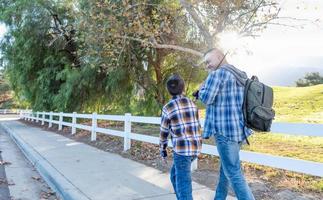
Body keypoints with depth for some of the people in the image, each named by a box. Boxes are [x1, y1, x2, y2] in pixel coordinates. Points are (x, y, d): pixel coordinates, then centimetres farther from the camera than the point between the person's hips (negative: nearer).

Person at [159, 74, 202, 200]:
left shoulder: (167, 108, -7)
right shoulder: (191, 103, 9)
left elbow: (164, 132, 3)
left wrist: (162, 149, 18)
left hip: (182, 148, -6)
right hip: (196, 147, 7)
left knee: (183, 186, -2)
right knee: (175, 175, 26)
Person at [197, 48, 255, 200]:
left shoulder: (217, 74, -10)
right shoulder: (240, 75, 17)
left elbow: (206, 98, -16)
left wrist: (201, 89, 4)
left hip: (225, 129, -10)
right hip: (239, 128, 10)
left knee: (234, 174, -6)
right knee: (225, 168, 21)